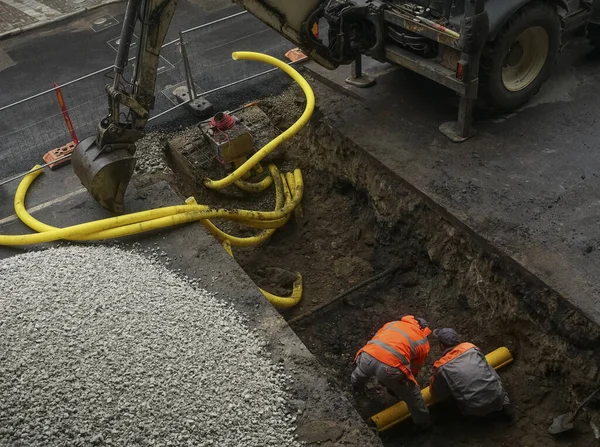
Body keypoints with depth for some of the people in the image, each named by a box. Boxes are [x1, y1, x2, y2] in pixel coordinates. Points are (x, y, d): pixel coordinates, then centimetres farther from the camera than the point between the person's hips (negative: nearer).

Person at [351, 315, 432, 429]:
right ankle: (423, 424, 38)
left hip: (368, 356, 4)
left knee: (360, 373, 41)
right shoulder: (423, 343, 24)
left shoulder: (393, 323, 31)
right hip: (390, 367, -4)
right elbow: (414, 370, 29)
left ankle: (356, 386, 69)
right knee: (413, 395, 23)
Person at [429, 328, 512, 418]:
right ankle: (504, 403, 19)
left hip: (477, 410, -3)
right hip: (498, 398, 3)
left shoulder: (441, 368, -11)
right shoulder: (471, 347, -3)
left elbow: (437, 395, 4)